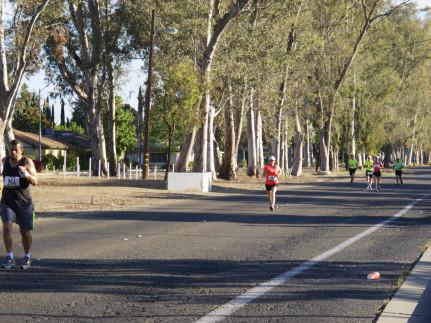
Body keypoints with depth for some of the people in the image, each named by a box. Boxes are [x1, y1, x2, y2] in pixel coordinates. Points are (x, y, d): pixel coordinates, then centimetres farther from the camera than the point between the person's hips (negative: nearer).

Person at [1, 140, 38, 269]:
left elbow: (35, 181, -19)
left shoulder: (27, 162, -9)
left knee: (25, 231, 5)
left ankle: (27, 257, 27)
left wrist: (26, 174, -35)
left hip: (24, 202, -2)